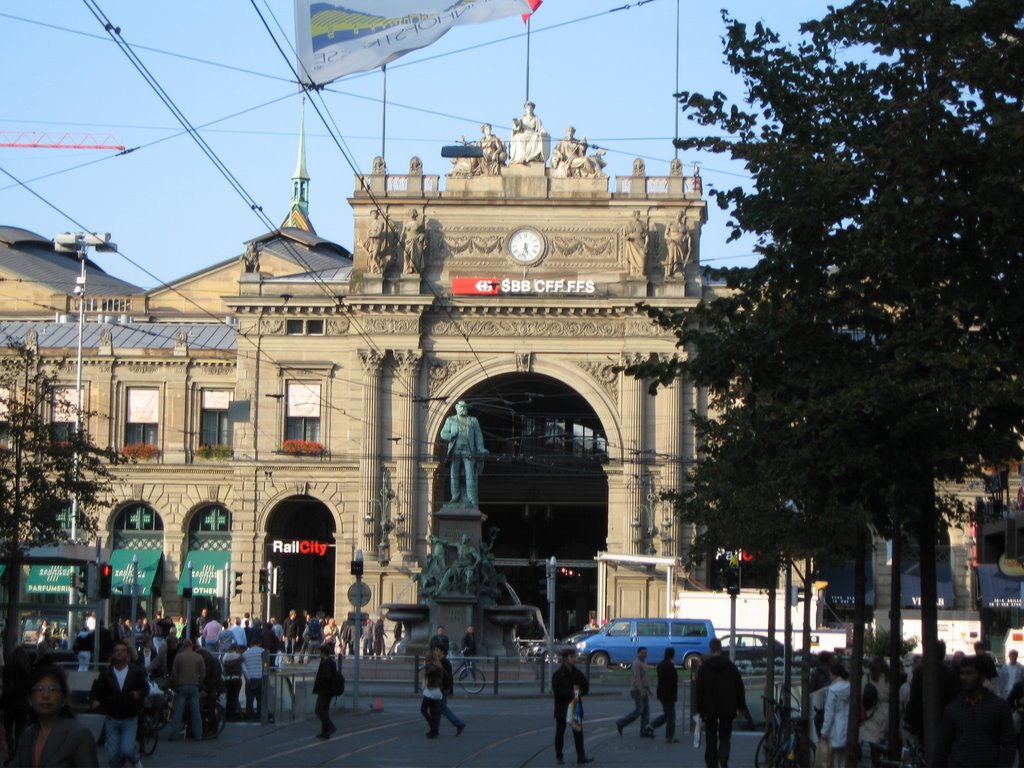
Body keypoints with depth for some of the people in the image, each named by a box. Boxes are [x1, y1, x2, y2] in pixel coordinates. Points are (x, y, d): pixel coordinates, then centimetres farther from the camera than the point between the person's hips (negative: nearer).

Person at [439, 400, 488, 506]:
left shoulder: (473, 420, 11)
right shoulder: (450, 420, 11)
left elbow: (478, 436, 6)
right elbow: (443, 434, 4)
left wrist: (481, 450, -5)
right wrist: (452, 436, -18)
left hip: (468, 452, -1)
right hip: (455, 451, 1)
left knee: (470, 475, -8)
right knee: (455, 474, -2)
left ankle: (472, 499, -10)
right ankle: (456, 496, 3)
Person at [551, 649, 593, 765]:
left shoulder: (577, 673, 7)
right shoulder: (558, 674, -7)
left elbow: (586, 687, 10)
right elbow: (556, 691, -16)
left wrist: (579, 691, -11)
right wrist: (572, 692, -20)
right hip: (562, 707, -3)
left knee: (578, 732, -3)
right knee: (560, 732, 7)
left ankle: (581, 757, -5)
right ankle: (559, 756, 19)